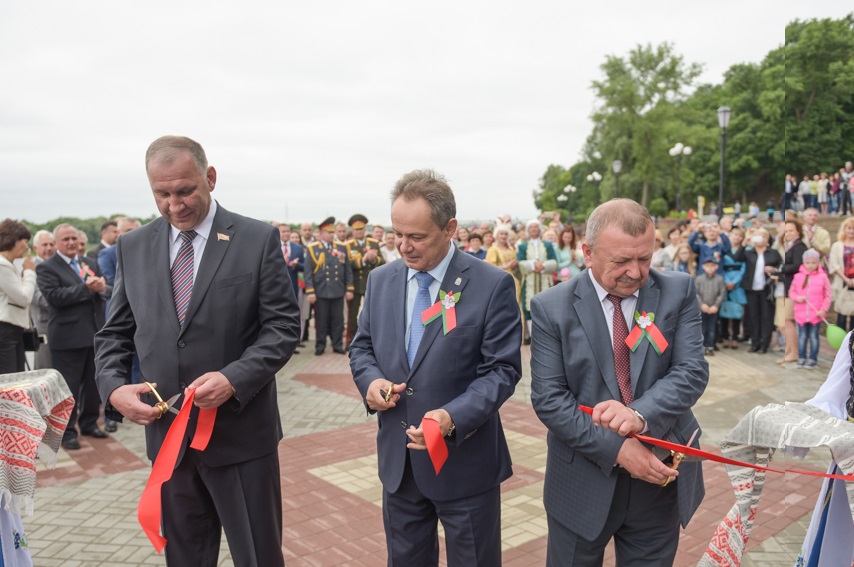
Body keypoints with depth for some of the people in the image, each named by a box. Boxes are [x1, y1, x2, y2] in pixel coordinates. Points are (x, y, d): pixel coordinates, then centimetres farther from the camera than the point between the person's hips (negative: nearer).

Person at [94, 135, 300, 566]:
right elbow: (115, 333, 10)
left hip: (240, 432, -3)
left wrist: (234, 379, -21)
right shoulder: (132, 247, 6)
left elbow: (283, 326, -7)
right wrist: (114, 387, -9)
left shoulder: (259, 240, -6)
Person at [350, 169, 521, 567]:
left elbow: (502, 369, -13)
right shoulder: (381, 280, 3)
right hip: (397, 460, 4)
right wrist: (371, 380, -11)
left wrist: (453, 417, -28)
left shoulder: (492, 286, -13)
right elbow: (362, 347, 12)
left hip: (465, 462, -4)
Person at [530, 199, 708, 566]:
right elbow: (548, 398, -12)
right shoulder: (552, 308, -9)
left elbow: (693, 370, -10)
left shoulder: (679, 292, -3)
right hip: (583, 482, -1)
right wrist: (616, 448, -21)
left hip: (661, 475, 2)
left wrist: (642, 414, -27)